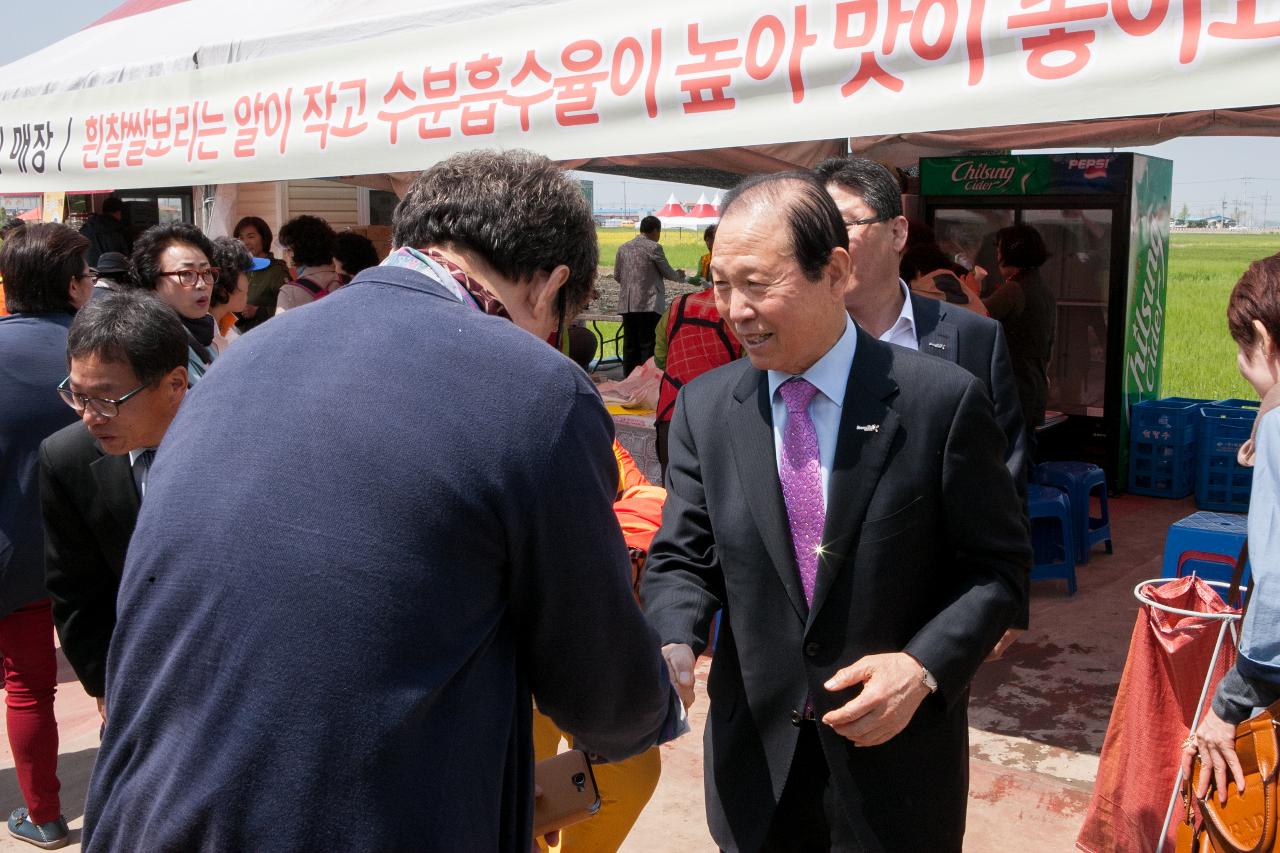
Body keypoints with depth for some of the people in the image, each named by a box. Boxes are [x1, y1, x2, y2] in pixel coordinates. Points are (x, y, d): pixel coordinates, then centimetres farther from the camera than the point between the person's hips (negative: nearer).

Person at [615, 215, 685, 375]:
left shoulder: (623, 248, 10)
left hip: (627, 305, 6)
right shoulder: (653, 247, -7)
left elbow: (617, 275, 15)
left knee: (630, 346, 9)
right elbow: (668, 273, 0)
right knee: (648, 347, -2)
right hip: (649, 305, -5)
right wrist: (680, 275, 20)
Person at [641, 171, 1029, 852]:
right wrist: (673, 644, -19)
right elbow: (683, 559, 0)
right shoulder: (704, 407, -3)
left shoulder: (943, 401, -13)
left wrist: (926, 666, -19)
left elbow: (997, 561, -6)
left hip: (896, 756, -2)